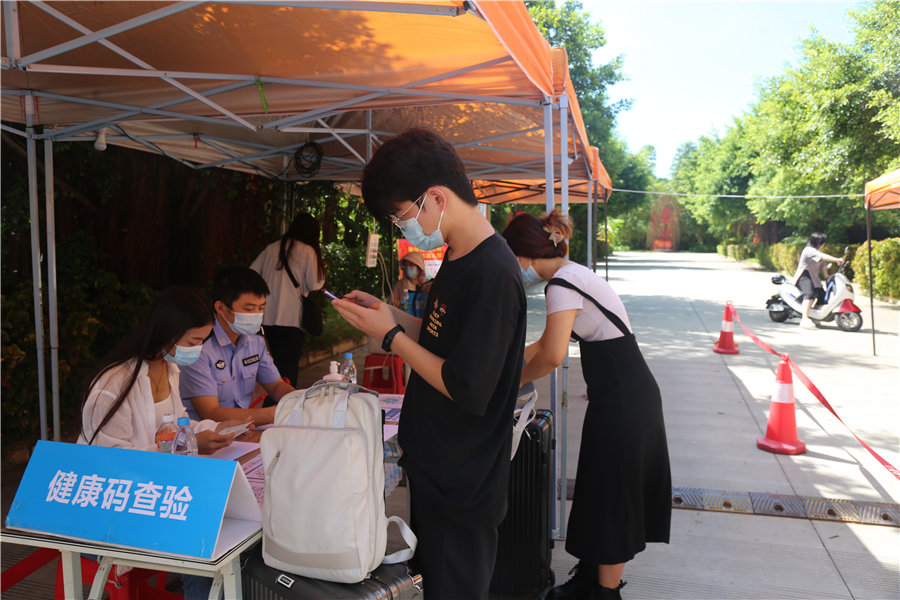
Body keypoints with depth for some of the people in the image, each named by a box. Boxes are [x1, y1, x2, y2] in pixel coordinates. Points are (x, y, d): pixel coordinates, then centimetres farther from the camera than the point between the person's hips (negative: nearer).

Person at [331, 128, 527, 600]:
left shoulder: (493, 273, -24)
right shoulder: (458, 259, 7)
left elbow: (469, 390, -26)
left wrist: (392, 336, -18)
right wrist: (387, 313, 2)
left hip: (460, 490, -9)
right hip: (431, 471, 9)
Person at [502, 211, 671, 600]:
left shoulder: (562, 283, -16)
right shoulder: (573, 275, 14)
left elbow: (552, 355, -26)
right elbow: (545, 343, 23)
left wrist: (513, 382, -8)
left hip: (621, 402, -10)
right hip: (631, 393, 10)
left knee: (609, 499, 5)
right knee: (600, 495, 20)